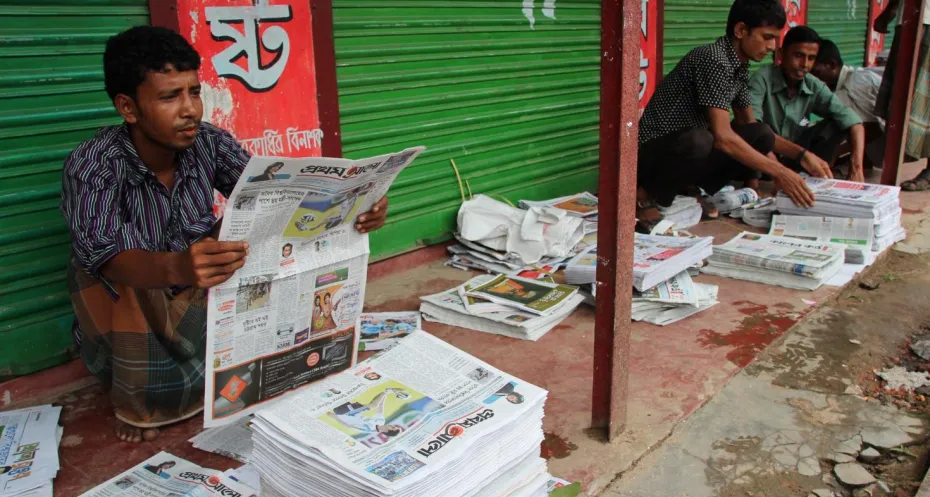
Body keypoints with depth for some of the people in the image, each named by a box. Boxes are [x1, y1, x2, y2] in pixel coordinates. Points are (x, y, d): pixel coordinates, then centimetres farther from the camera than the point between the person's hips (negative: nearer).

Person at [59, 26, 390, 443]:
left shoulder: (209, 143, -14)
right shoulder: (91, 166, -23)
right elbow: (103, 255, -38)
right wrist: (175, 268, -61)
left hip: (199, 300, 3)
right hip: (128, 320, -3)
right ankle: (133, 402, -9)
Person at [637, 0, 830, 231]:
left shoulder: (740, 67, 8)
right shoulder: (714, 60, -21)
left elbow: (747, 123, 16)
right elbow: (722, 136, -29)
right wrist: (780, 172, -26)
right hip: (655, 149, -9)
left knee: (762, 135, -3)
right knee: (699, 142, -39)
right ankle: (647, 195, -14)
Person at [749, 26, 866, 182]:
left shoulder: (814, 87, -7)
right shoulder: (762, 79, -21)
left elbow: (852, 121, -11)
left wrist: (856, 167, -29)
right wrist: (801, 153, -43)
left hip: (792, 158, 5)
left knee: (839, 123, -9)